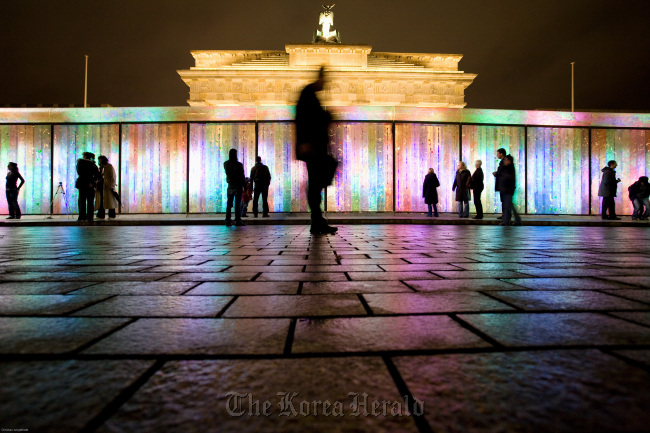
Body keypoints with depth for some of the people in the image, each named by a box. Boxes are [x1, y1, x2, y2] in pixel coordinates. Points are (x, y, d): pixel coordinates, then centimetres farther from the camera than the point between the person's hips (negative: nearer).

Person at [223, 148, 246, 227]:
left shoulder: (226, 164, 0)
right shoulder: (239, 164, -13)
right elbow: (242, 176, -9)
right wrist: (245, 186, -1)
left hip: (230, 186, 4)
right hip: (238, 186, -4)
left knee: (229, 203, 9)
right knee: (238, 204, -1)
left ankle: (228, 220, 9)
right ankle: (237, 220, -1)